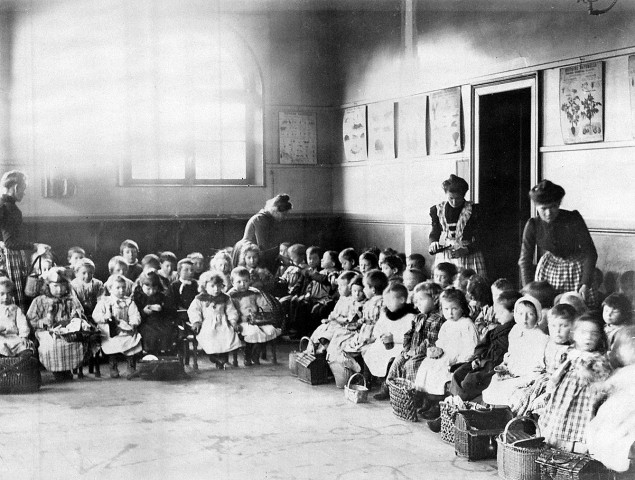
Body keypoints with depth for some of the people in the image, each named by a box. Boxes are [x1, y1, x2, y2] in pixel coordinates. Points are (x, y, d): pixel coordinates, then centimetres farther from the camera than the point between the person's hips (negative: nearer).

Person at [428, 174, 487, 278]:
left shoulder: (473, 210, -2)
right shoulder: (438, 210, 7)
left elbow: (478, 238, -3)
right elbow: (434, 233, 16)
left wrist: (466, 249, -19)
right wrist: (433, 243, -5)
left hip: (468, 256, -2)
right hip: (444, 257, 2)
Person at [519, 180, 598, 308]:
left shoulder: (574, 219, -19)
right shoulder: (533, 226, -15)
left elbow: (590, 253, -15)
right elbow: (525, 260, -10)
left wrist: (586, 285, -22)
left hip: (575, 268, -1)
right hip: (548, 269, 1)